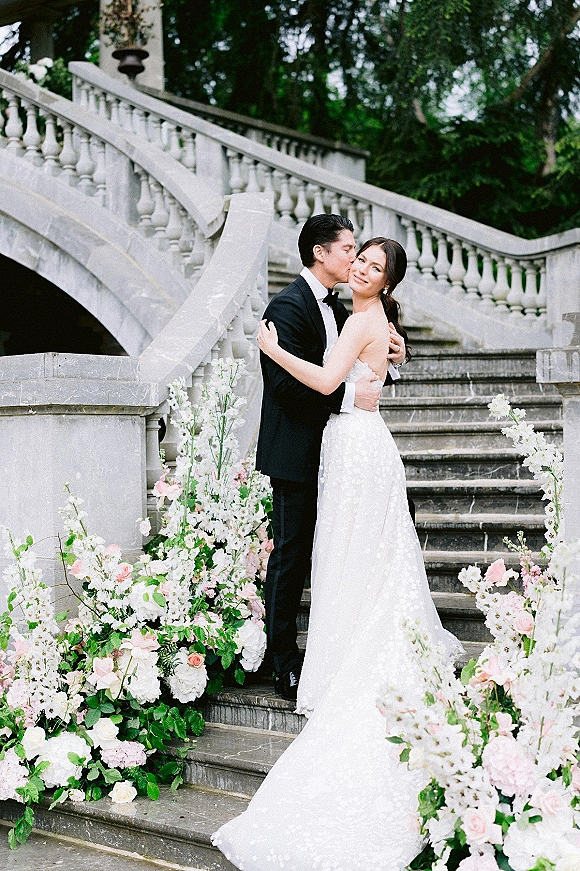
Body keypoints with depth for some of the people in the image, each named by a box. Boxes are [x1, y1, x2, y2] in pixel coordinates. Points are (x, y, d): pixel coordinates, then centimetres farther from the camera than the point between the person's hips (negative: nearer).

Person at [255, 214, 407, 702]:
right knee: (291, 556, -3)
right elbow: (287, 383, -23)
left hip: (329, 455, 9)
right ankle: (285, 667, 5)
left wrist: (388, 353, 3)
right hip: (296, 454, -9)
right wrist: (350, 396, -22)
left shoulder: (336, 308, 14)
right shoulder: (289, 307, -15)